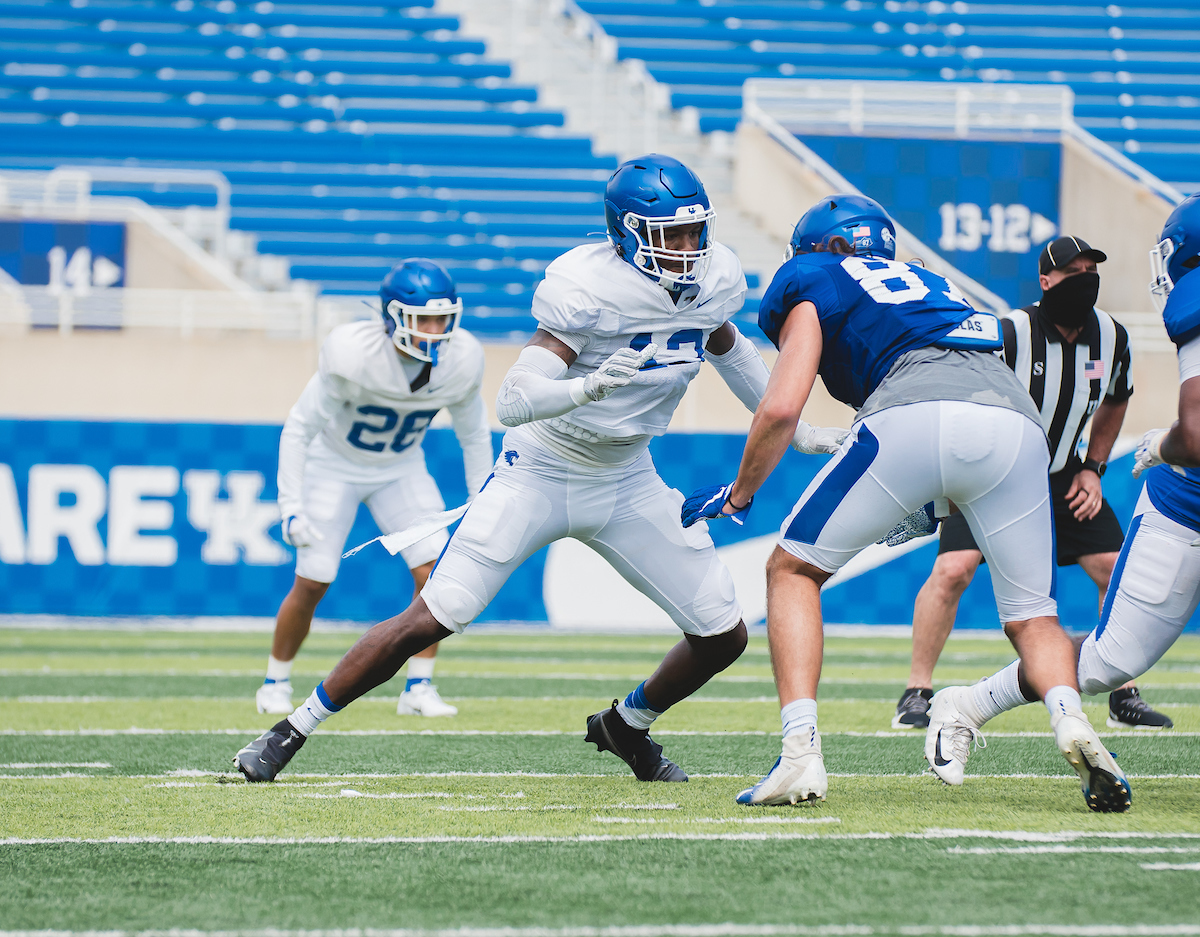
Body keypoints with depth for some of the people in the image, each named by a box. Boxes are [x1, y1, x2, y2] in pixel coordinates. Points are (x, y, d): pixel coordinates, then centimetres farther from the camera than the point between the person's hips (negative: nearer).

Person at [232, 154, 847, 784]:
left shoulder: (716, 278, -7)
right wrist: (588, 387, -51)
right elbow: (512, 402, -33)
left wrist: (791, 427, 24)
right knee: (430, 621, -11)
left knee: (724, 637, 1)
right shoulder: (589, 287, -27)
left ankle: (627, 726, 30)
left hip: (627, 484, 6)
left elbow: (727, 346, 18)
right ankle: (293, 730, 3)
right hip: (539, 475, -6)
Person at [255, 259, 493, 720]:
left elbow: (474, 435, -1)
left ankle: (419, 689, -4)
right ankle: (275, 683, 16)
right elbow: (299, 428, -24)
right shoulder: (355, 356, -33)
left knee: (434, 569, -14)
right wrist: (291, 507, -26)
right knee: (312, 582, -6)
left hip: (400, 469, 4)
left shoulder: (459, 362, -20)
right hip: (336, 465, -3)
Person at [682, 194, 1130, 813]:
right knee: (1032, 618, 17)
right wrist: (926, 510, 48)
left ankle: (801, 755, -1)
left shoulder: (810, 280, 22)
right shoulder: (930, 285, 39)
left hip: (918, 412, -4)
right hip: (1017, 417, 5)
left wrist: (738, 495, 27)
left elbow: (782, 407, 11)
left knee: (793, 570, 14)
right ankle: (1071, 721, -14)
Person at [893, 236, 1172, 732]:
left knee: (1115, 571, -2)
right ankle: (917, 693, -11)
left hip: (1060, 475, 5)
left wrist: (1092, 468, 4)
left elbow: (1114, 403, 13)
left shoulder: (1111, 337, -7)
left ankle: (1124, 698, 11)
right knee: (953, 570, -22)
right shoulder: (1011, 334, -25)